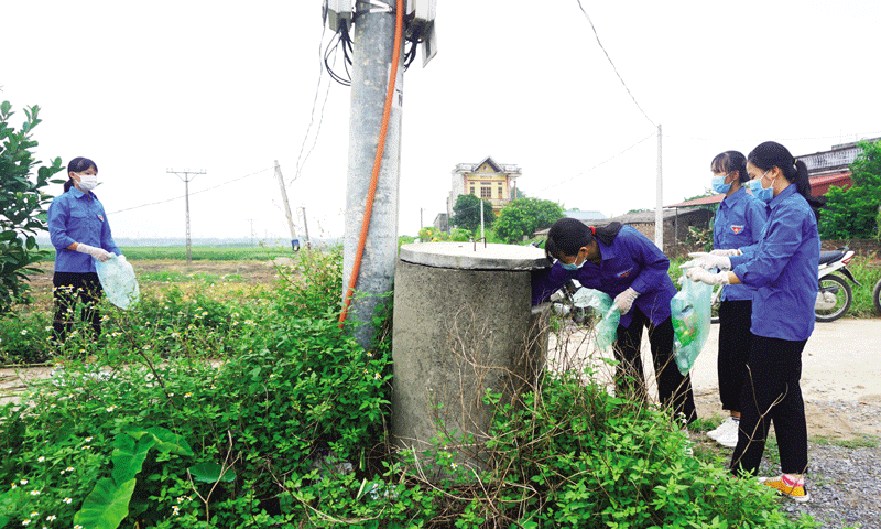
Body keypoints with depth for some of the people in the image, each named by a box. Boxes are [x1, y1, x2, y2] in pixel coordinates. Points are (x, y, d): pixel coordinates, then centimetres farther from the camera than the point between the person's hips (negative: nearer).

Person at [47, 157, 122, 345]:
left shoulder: (97, 205, 15)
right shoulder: (62, 202, -1)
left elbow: (106, 239, 18)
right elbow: (57, 238, -10)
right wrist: (89, 250, -17)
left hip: (94, 272, 5)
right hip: (68, 271, -5)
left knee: (94, 321, 7)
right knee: (64, 321, -5)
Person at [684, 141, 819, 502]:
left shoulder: (791, 210, -18)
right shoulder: (786, 207, 14)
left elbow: (767, 266, -23)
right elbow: (763, 254, 17)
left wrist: (716, 277, -18)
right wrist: (719, 260, 10)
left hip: (779, 323, -10)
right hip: (787, 322, 10)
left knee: (757, 400, -1)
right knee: (786, 397, 15)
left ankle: (742, 475, 11)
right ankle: (794, 479, 25)